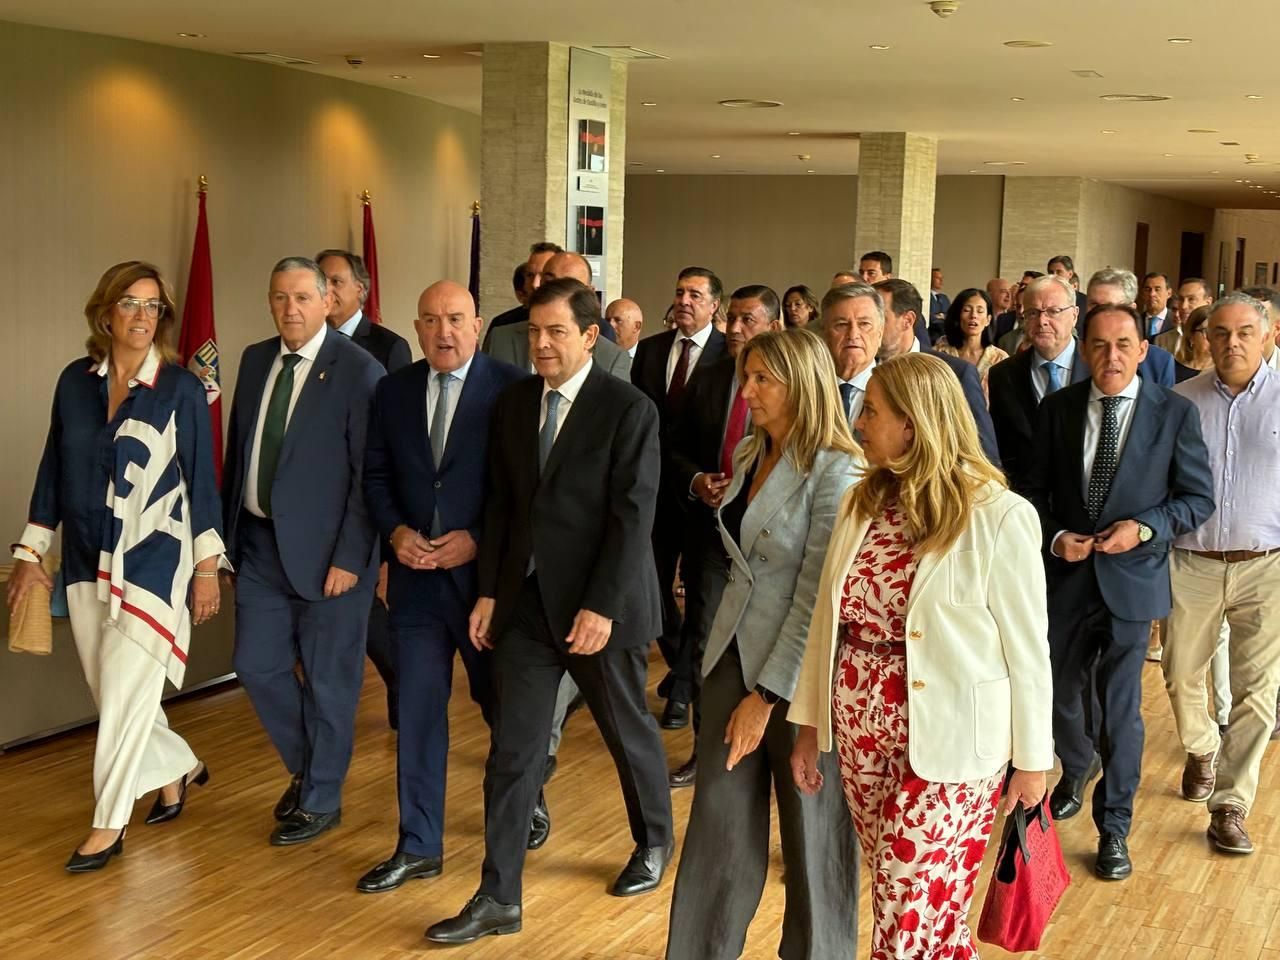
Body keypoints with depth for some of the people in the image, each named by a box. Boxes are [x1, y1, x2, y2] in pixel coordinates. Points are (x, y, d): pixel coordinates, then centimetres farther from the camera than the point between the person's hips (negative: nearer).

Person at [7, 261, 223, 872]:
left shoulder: (181, 389, -6)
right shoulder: (76, 381, 3)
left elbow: (201, 479, -3)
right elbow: (54, 469, 9)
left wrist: (207, 567, -3)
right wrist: (31, 552, 8)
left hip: (153, 561, -4)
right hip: (87, 563, 4)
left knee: (125, 694, -4)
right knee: (110, 693, 10)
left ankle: (109, 823, 9)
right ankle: (179, 768, 35)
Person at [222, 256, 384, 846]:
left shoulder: (359, 371, -12)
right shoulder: (255, 360, 8)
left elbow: (370, 475, -14)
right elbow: (237, 447, 14)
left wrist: (350, 556, -16)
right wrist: (227, 528, 10)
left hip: (325, 549, -6)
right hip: (259, 541, 6)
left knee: (328, 679, 6)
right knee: (257, 666, 11)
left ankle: (321, 800, 23)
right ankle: (306, 768, 34)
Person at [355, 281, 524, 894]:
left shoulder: (511, 389, -8)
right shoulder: (393, 391, 6)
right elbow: (375, 475, 10)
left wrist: (479, 540, -17)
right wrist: (395, 531, -7)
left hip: (485, 571, -3)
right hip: (415, 576, 3)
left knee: (503, 703, 14)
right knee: (418, 711, 5)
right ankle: (418, 847, 13)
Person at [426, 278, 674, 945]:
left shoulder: (629, 410, -11)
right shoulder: (514, 402, 5)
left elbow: (632, 516, -15)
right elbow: (500, 502, 9)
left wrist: (602, 607, -19)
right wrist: (489, 590, 5)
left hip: (599, 604, -4)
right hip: (526, 600, 4)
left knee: (628, 732, 15)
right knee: (512, 750, 2)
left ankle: (654, 841, 40)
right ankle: (498, 898, 7)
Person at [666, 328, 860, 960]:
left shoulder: (836, 473, -16)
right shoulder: (748, 454, 8)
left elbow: (817, 598, -17)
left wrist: (767, 695, -16)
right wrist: (742, 681, 16)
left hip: (800, 673, -7)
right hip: (735, 652, 7)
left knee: (812, 832, 9)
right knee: (717, 825, 9)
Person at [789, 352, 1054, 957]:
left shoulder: (999, 517, -13)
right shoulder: (860, 503, 4)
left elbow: (1025, 647, -9)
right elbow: (828, 620, 8)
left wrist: (1032, 758, -4)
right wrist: (809, 725, 8)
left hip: (947, 744, -5)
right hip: (859, 737, 6)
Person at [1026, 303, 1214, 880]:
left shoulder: (1175, 413, -6)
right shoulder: (1058, 408, 0)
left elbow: (1198, 499, -3)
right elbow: (1036, 488, 7)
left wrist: (1144, 527, -17)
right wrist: (1054, 536, -10)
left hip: (1132, 577, -2)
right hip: (1065, 573, 2)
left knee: (1121, 708, 3)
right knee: (1055, 693, 13)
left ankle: (1113, 829, 18)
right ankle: (1078, 768, 46)